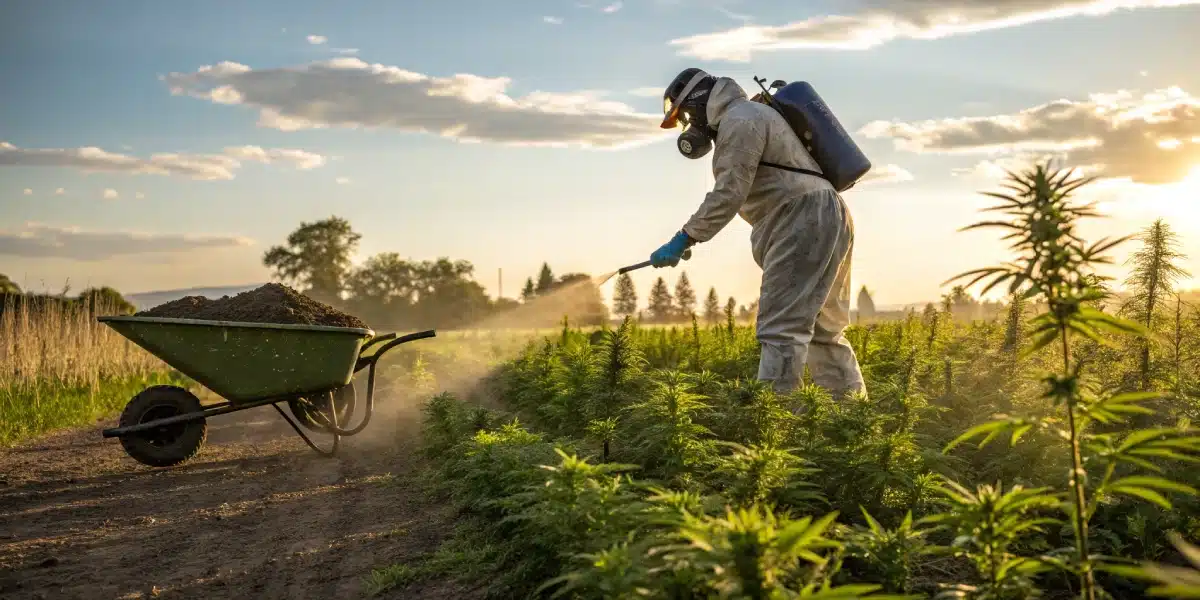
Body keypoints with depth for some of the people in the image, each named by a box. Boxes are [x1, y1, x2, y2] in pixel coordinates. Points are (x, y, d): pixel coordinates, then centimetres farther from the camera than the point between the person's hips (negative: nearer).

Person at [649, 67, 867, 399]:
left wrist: (682, 241, -17)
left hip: (804, 223, -11)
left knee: (782, 329, -15)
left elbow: (729, 194, -18)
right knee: (822, 331, 15)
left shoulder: (739, 119, -9)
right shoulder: (750, 114, 25)